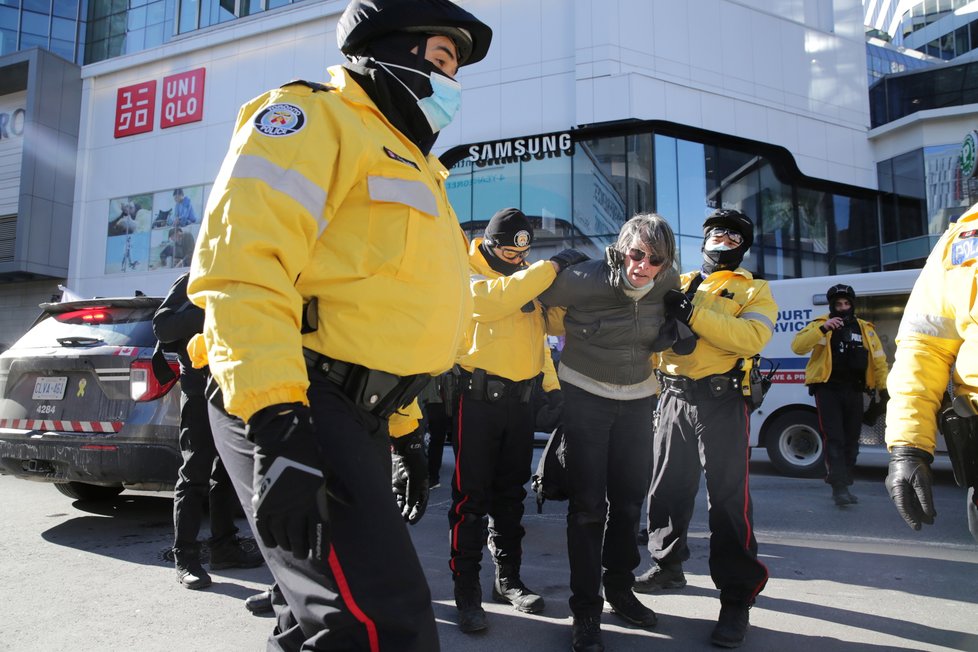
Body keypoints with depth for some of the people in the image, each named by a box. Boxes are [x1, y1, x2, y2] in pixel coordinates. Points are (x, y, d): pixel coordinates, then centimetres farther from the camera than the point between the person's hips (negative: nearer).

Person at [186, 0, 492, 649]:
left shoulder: (409, 164, 27)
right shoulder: (313, 116, -2)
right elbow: (243, 258, -19)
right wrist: (275, 424, -27)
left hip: (357, 416, 10)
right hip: (288, 409, -10)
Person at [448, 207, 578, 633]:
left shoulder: (531, 279, 15)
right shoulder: (468, 277, -4)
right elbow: (496, 298, -26)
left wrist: (552, 386, 11)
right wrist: (553, 265, -22)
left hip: (520, 400, 6)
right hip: (479, 398, -6)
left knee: (510, 494, 13)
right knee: (472, 496, -2)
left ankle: (507, 579, 25)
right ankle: (466, 590, 8)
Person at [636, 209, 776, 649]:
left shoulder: (754, 290, 7)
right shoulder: (678, 285, 18)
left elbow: (753, 336, -14)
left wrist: (693, 315, -21)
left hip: (721, 402, -4)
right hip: (673, 398, 4)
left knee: (728, 497, -4)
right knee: (667, 488, 11)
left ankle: (737, 597, 6)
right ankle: (667, 565, 30)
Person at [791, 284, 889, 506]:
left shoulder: (865, 329, 10)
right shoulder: (820, 325, -2)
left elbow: (878, 359, 14)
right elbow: (797, 346, -17)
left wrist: (883, 387, 6)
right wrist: (823, 329, -26)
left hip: (854, 391, 5)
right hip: (828, 389, -5)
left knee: (851, 440, 10)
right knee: (834, 439, -11)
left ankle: (844, 486, 21)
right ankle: (839, 487, -11)